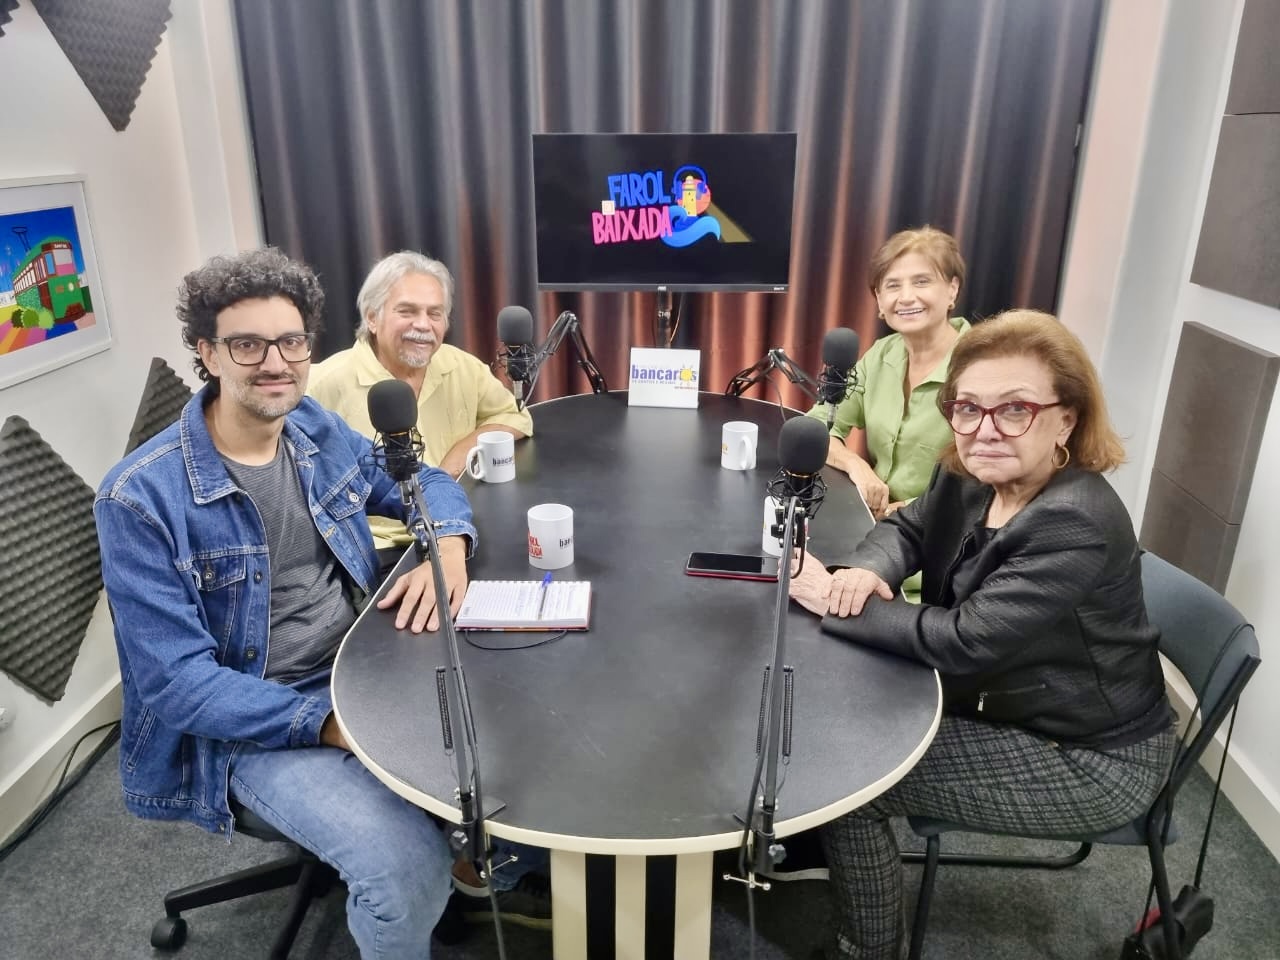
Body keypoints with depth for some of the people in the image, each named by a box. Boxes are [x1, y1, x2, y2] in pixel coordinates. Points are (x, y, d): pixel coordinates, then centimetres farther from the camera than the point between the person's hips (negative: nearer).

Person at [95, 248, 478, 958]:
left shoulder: (318, 431, 0)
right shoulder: (141, 497, -18)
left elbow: (426, 482, 12)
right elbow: (177, 681, -19)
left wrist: (448, 543, -11)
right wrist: (329, 722, -28)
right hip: (254, 724, -6)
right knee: (410, 868, -26)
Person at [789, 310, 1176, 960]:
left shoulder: (1077, 526, -31)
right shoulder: (969, 478, -8)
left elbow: (963, 642, -35)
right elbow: (907, 528, 7)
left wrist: (830, 602, -27)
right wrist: (867, 571, -16)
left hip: (1089, 760, -8)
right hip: (996, 704, 8)